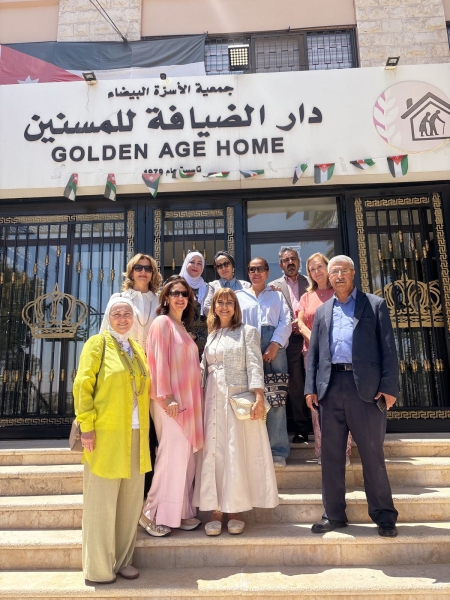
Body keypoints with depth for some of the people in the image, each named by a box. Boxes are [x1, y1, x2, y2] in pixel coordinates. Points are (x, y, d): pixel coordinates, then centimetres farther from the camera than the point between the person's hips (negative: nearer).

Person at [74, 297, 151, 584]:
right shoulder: (97, 343, -4)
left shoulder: (138, 349, 14)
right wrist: (86, 426, -15)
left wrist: (145, 427, 11)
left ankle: (123, 560, 29)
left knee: (131, 501, 12)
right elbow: (83, 385, -9)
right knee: (101, 502, 5)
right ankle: (98, 568, 21)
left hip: (135, 436, 6)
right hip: (105, 434, -6)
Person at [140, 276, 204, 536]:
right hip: (171, 400, -8)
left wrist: (194, 399, 14)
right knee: (172, 455, -6)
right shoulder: (162, 322, -6)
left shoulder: (182, 328, 18)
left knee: (187, 456, 9)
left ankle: (181, 511, 20)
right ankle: (153, 513, 9)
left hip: (188, 400, 8)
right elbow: (159, 361, -14)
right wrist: (167, 397, -20)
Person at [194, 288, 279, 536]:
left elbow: (255, 366, -6)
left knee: (239, 452, 1)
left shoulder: (248, 332, 3)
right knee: (214, 452, 3)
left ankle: (235, 509, 14)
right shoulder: (209, 336, 15)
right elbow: (202, 369, 13)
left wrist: (259, 397, -17)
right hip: (213, 401, 4)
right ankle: (216, 509, 12)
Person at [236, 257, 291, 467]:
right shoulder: (239, 296, 18)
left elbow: (286, 322, 5)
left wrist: (275, 345, -10)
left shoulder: (277, 295, 17)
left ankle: (278, 451, 4)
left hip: (275, 351, 0)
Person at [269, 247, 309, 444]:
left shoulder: (309, 282, 11)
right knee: (296, 385, 3)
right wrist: (290, 325, -10)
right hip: (291, 340, 0)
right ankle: (301, 428, 14)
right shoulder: (274, 286, 10)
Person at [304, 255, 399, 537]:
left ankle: (384, 515, 20)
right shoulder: (322, 311, 17)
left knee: (372, 454, 5)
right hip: (331, 387, 3)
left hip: (366, 386, -3)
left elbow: (388, 348, 0)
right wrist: (311, 387, 4)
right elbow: (313, 352, 13)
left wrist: (389, 386, -9)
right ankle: (334, 514, 20)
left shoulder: (375, 304, 8)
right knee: (331, 455, 8)